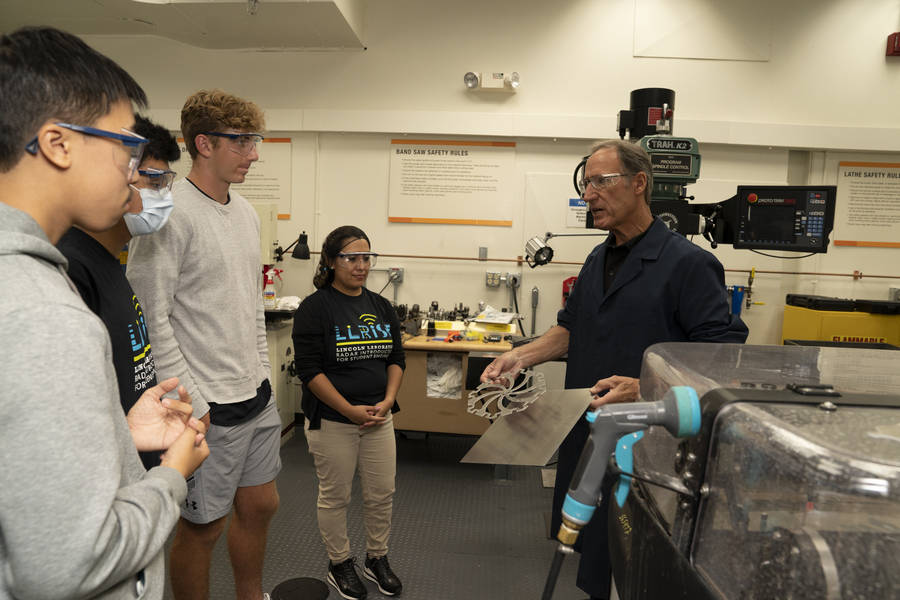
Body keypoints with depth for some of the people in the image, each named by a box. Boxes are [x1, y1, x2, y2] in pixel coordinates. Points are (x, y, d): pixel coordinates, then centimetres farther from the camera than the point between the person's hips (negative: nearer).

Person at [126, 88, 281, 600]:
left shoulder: (246, 212, 10)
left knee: (260, 505, 21)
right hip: (207, 404, -8)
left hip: (257, 394, 8)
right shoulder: (170, 213, -16)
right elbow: (151, 317, -18)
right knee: (203, 526, 9)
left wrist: (263, 375, 16)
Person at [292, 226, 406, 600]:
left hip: (378, 417, 5)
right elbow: (309, 369, -15)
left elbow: (396, 358, 8)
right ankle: (340, 564, 32)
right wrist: (350, 410, -17)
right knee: (335, 496, 10)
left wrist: (387, 401, -7)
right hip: (332, 420, -5)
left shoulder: (382, 307, 6)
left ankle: (377, 558, 34)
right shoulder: (315, 308, -11)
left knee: (382, 493, 12)